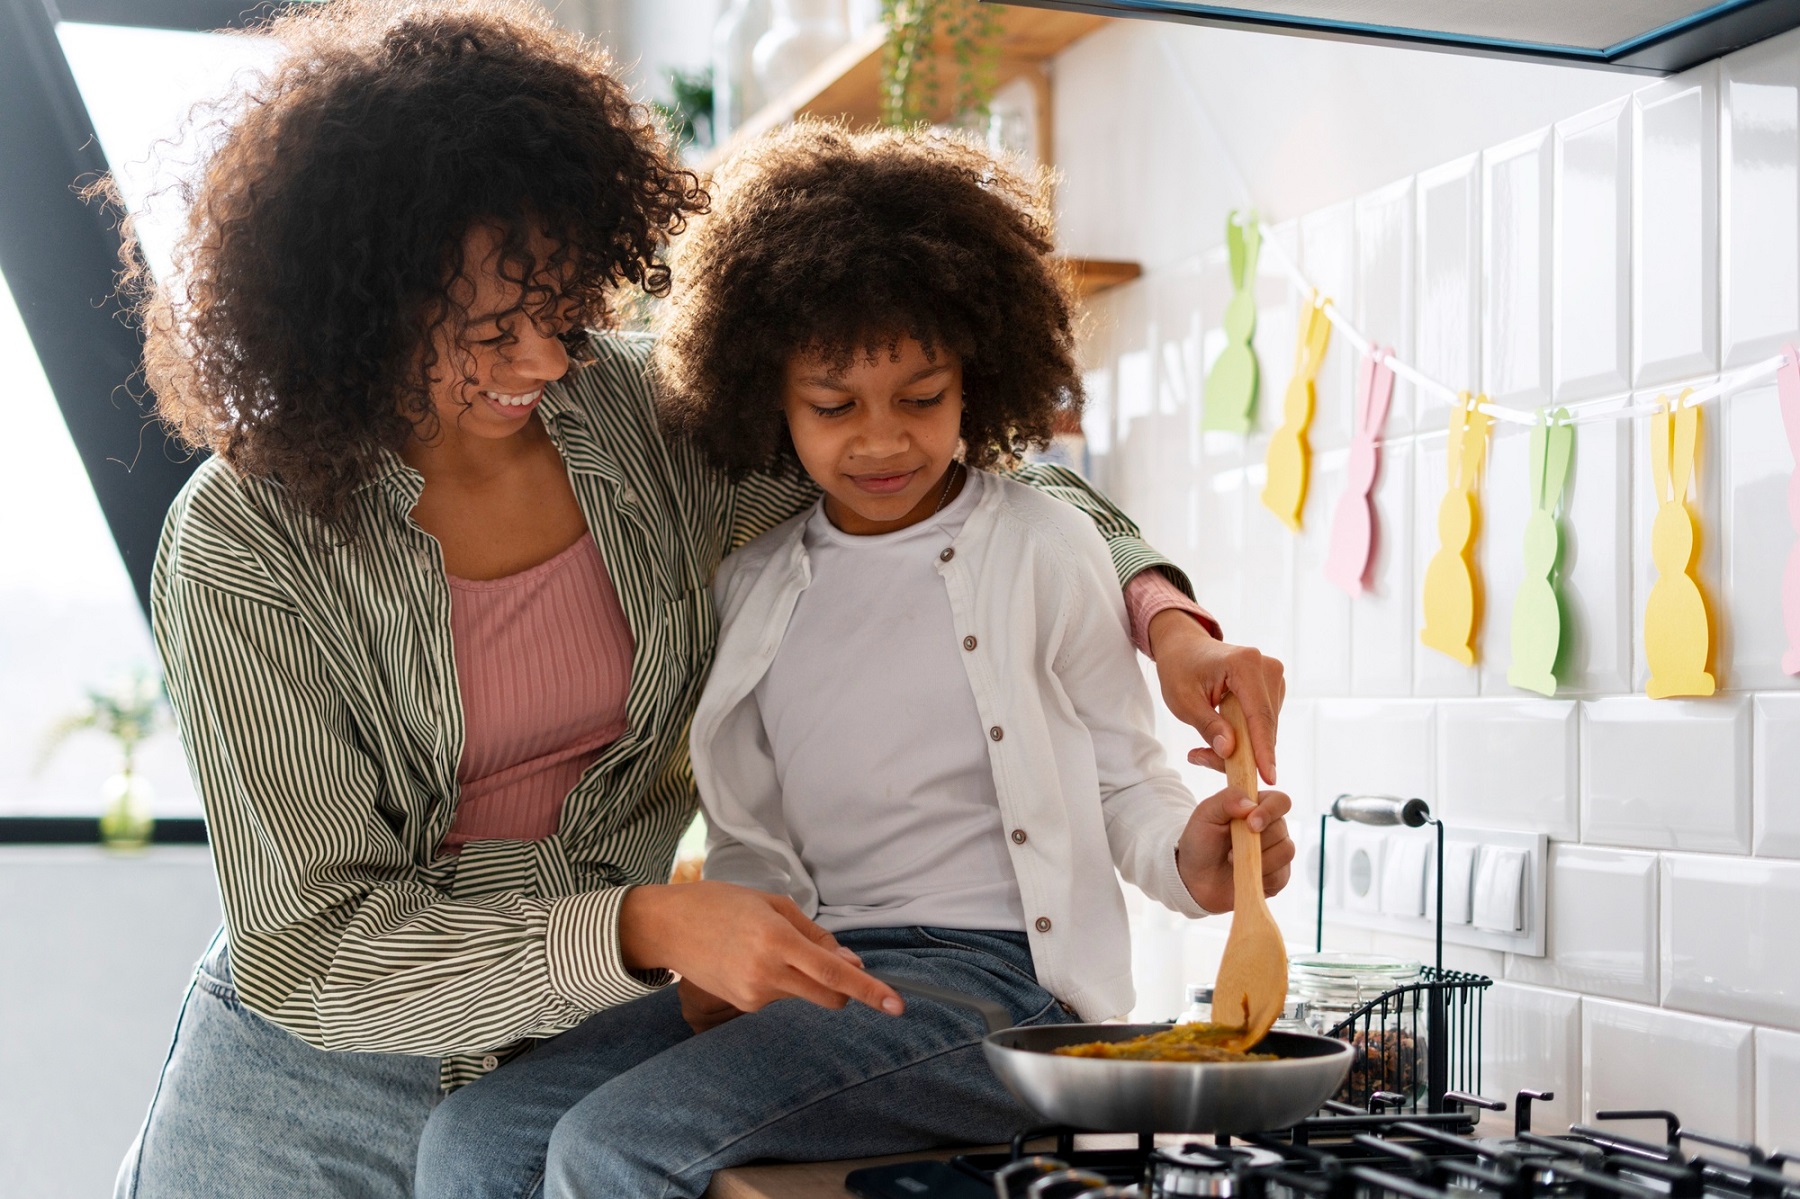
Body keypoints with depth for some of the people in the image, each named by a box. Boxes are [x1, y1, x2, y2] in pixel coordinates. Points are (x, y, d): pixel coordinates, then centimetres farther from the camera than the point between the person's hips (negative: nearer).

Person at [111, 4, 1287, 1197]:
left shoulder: (648, 418, -9)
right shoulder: (247, 541, -17)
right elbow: (305, 950, -20)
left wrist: (1167, 617, -18)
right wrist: (648, 927, -31)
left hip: (579, 1072, 3)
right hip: (313, 1092, -2)